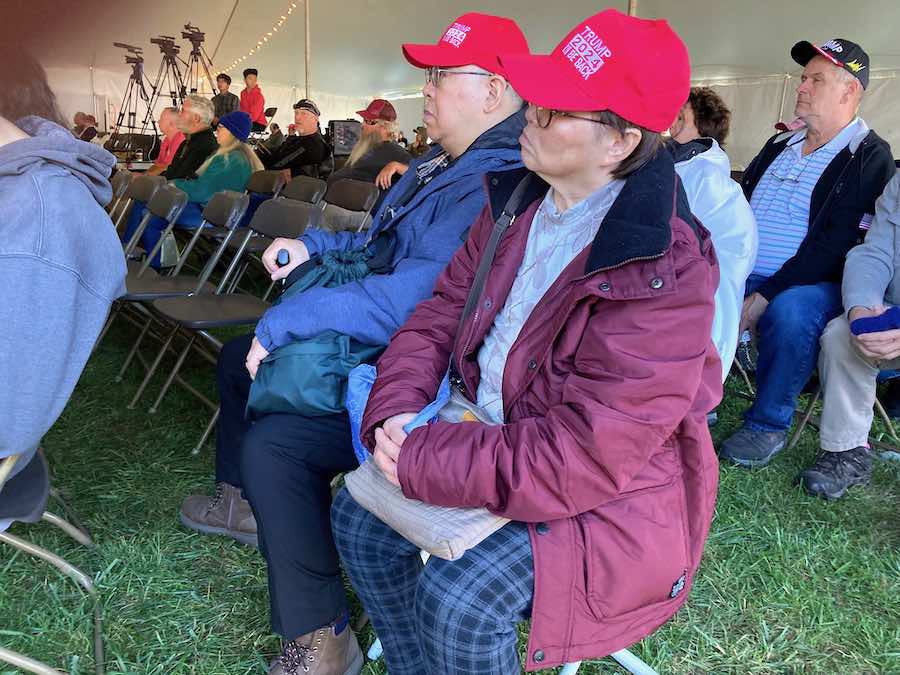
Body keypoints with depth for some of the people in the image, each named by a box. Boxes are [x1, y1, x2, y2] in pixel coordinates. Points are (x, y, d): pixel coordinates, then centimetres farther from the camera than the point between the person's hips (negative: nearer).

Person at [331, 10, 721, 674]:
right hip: (493, 439, 8)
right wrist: (396, 412, -13)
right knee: (359, 514, 1)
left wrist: (420, 462, -25)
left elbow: (583, 459, -29)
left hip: (610, 493, -7)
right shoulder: (517, 201, -1)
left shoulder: (661, 274, -26)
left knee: (456, 598, -25)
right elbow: (441, 313, 5)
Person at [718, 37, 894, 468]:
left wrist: (764, 298, -23)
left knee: (789, 311, -37)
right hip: (743, 276, 6)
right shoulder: (779, 145, 17)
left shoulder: (869, 158, -4)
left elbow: (834, 247, -15)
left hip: (812, 286, -6)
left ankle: (768, 425, -15)